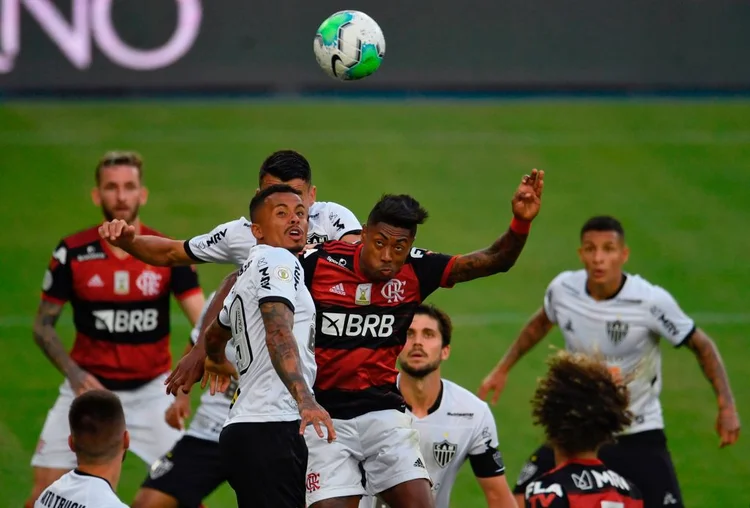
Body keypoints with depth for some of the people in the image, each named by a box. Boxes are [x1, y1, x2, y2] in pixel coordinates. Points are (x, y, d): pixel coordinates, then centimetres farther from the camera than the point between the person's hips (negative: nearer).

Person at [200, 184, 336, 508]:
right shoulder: (279, 261, -5)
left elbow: (214, 336, 43)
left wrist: (218, 361, 66)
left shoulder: (249, 271, 24)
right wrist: (305, 399, -35)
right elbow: (278, 334, -22)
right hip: (272, 430, -10)